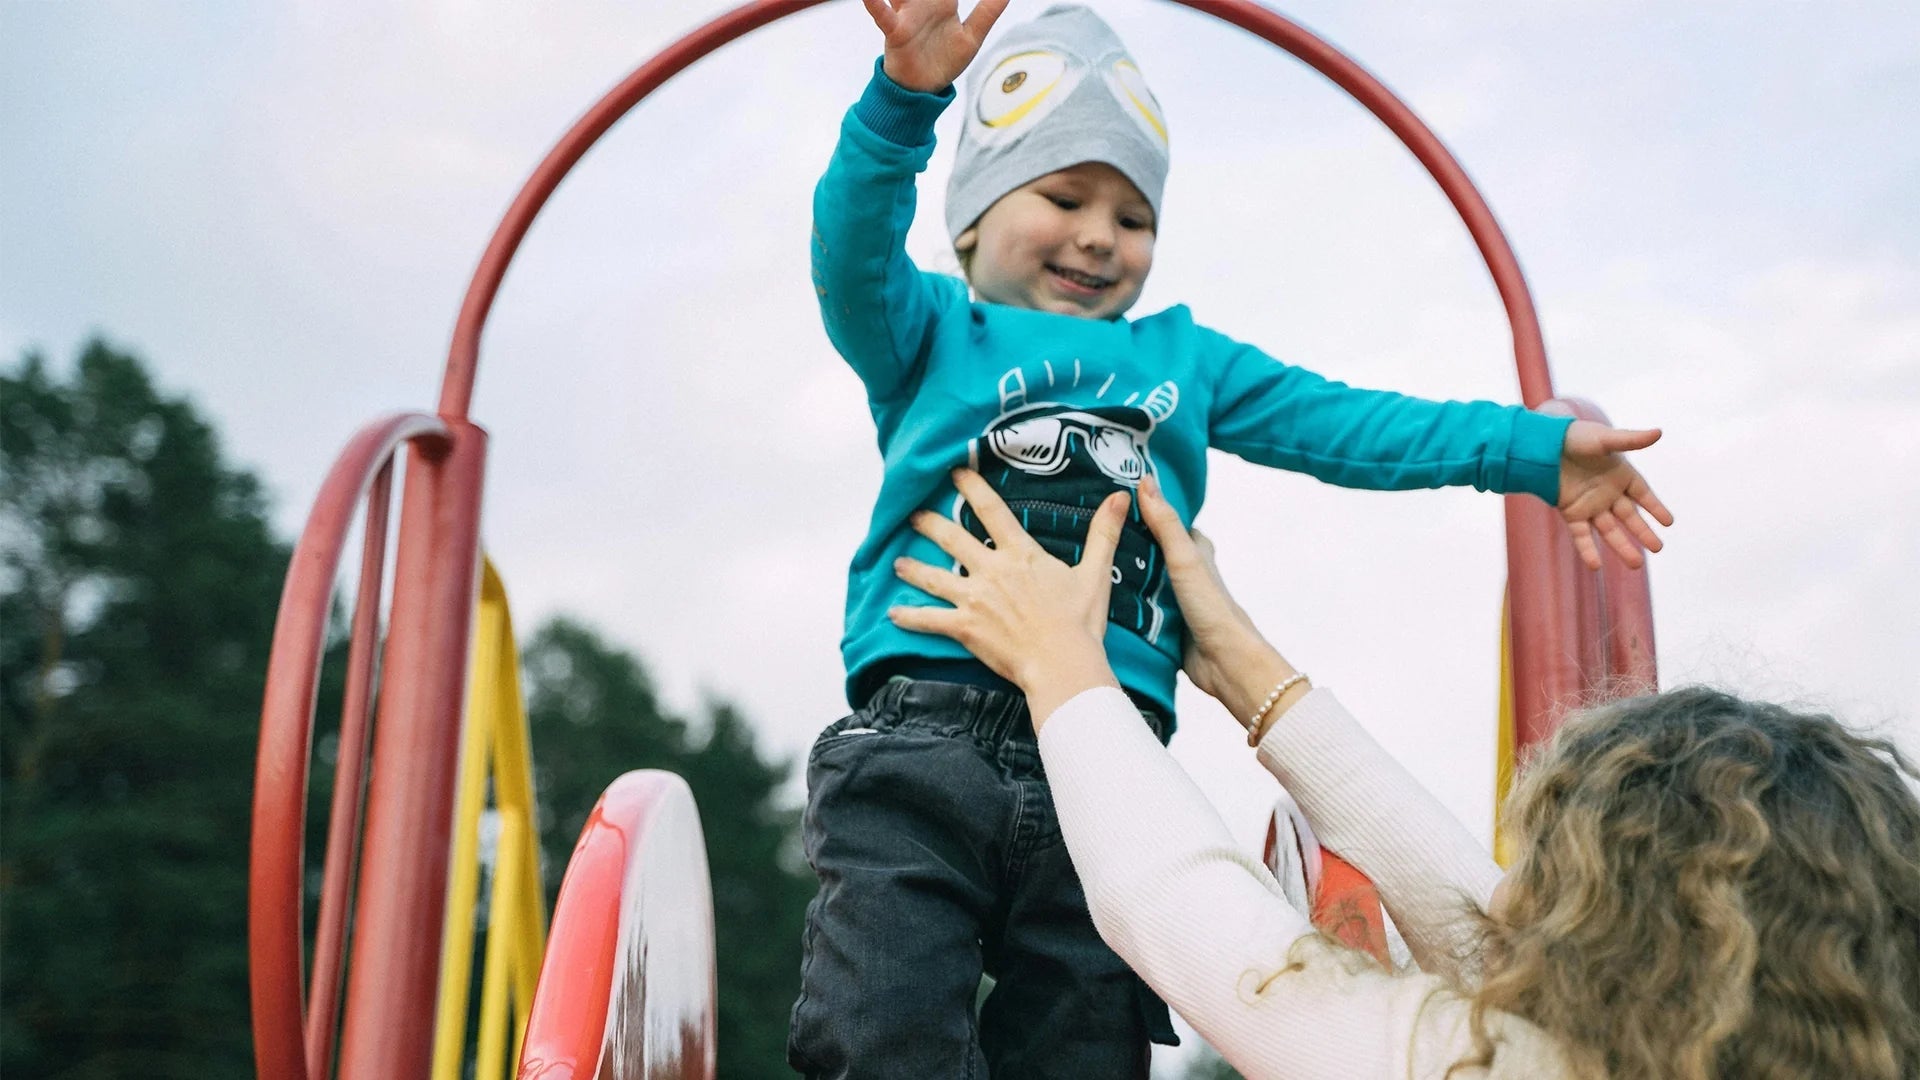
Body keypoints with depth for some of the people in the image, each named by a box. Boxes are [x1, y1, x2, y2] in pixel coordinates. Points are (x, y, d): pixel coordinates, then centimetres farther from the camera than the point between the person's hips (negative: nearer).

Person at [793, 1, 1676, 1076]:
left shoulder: (1184, 358, 24)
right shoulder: (930, 332, 13)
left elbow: (1339, 420, 16)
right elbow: (855, 259, -6)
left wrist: (1533, 447, 6)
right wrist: (906, 101, -24)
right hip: (922, 749, -3)